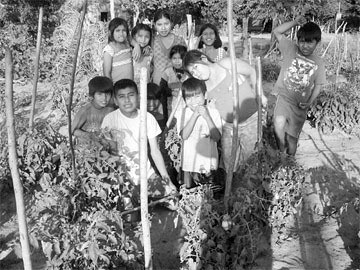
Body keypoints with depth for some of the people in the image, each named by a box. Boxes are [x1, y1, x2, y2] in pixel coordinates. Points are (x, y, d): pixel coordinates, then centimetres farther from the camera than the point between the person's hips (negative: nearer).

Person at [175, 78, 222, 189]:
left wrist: (206, 117, -20)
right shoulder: (182, 114, -3)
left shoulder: (213, 112, -4)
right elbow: (184, 135, -17)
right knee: (188, 189, 8)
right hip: (189, 161, 0)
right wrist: (195, 115, -21)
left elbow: (217, 137, -13)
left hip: (208, 160, 0)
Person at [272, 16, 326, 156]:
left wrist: (309, 102, -9)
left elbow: (318, 85, 5)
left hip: (300, 104, 1)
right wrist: (295, 22, -12)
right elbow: (276, 32, -4)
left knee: (292, 137, 9)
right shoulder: (291, 49, -2)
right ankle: (281, 151, -6)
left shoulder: (318, 63, 0)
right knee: (279, 123, -28)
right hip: (284, 97, -1)